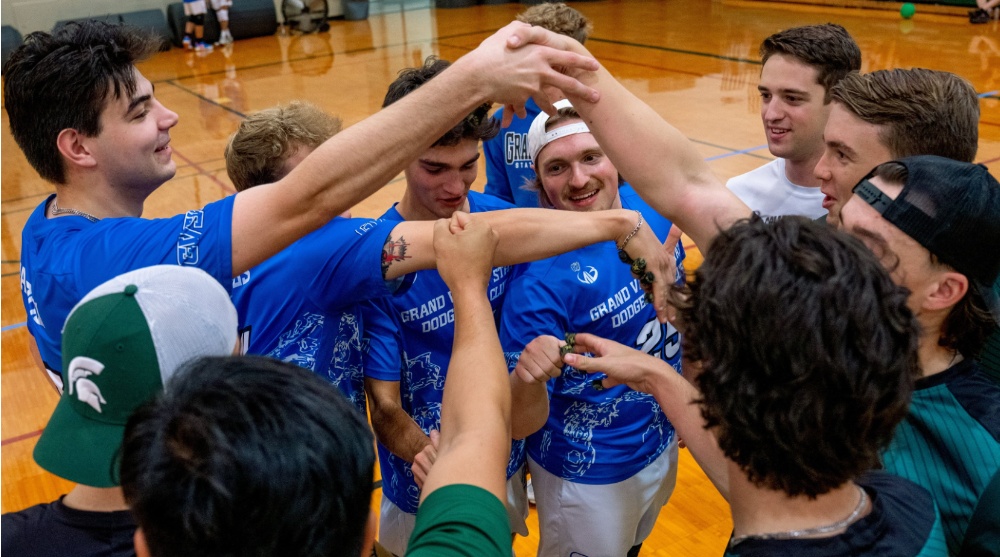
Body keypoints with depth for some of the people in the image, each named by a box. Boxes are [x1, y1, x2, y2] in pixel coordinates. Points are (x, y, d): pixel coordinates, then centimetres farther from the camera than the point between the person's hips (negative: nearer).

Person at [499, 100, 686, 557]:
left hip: (662, 444, 6)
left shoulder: (650, 207, -13)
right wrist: (528, 379, -47)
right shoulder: (542, 276, -30)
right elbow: (522, 425, -27)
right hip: (589, 473, -6)